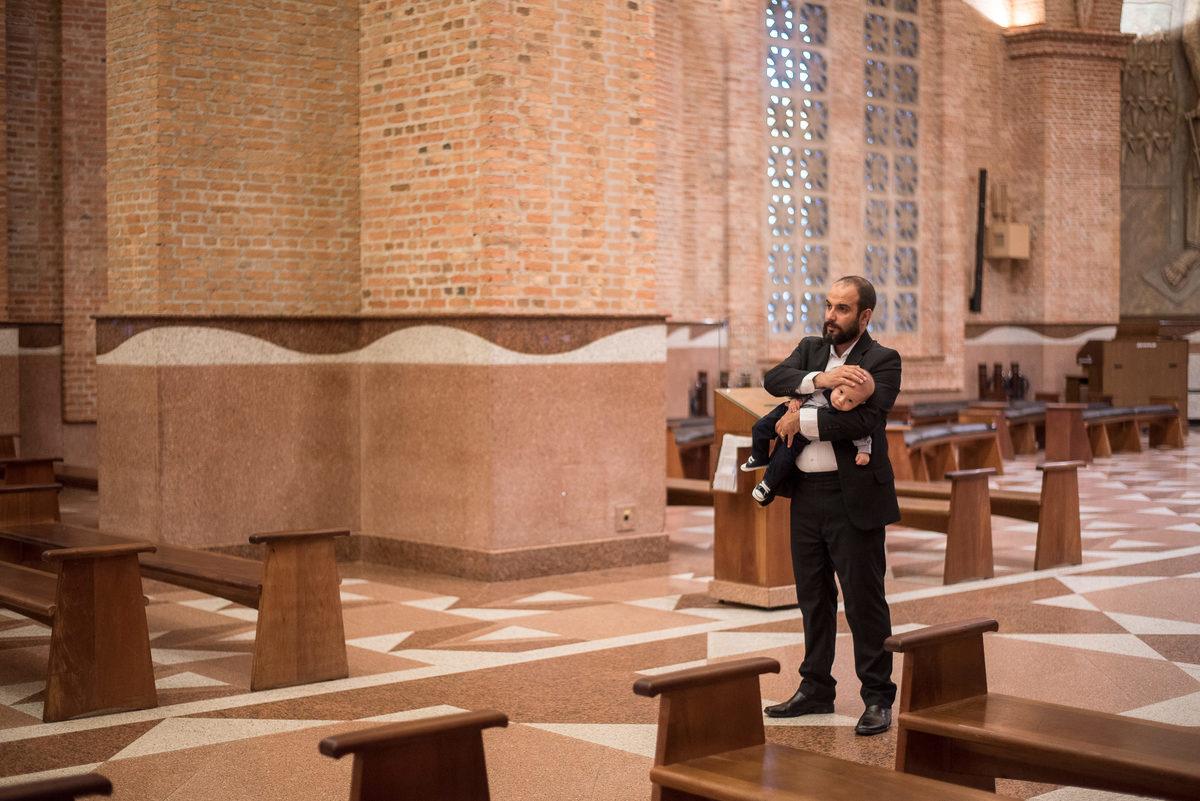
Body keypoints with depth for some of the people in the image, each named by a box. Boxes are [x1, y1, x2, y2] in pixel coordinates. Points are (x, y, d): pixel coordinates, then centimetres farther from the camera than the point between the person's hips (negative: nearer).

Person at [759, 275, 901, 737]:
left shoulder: (882, 362, -6)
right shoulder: (811, 349, 13)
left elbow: (862, 420, -20)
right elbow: (774, 379, -4)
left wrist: (801, 420, -13)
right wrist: (819, 379, -20)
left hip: (853, 497, -6)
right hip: (806, 495, 6)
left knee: (864, 601, -2)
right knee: (813, 597, 15)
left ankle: (877, 699, 8)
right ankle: (816, 689, 27)